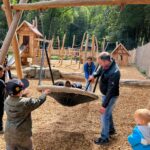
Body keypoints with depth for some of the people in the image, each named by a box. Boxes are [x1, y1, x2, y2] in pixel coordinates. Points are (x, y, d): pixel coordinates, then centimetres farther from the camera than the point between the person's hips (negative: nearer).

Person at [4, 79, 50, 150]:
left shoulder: (7, 101, -7)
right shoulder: (26, 103, -22)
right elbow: (38, 102, -7)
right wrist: (44, 94, 9)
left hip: (9, 132, 5)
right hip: (22, 133, -5)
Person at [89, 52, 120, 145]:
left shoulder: (114, 73, -36)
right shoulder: (107, 64, -10)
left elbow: (111, 91, -33)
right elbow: (101, 70, 16)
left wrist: (104, 105, -30)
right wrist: (94, 75, 1)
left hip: (110, 96, -9)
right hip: (105, 93, 9)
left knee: (105, 116, 1)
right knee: (108, 113, 25)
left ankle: (104, 138, 16)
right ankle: (111, 130, 45)